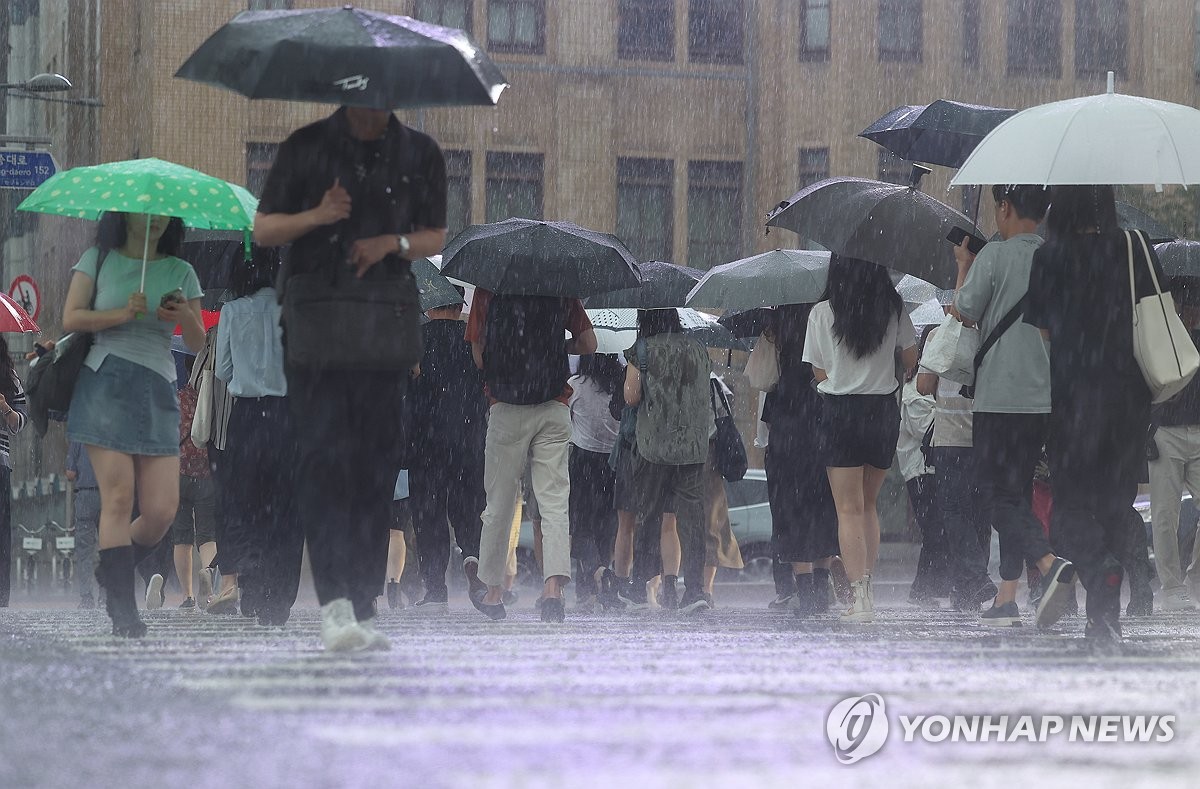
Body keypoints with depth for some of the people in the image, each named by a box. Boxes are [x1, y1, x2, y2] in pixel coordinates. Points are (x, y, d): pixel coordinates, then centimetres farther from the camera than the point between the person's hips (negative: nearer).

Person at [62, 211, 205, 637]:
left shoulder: (180, 272, 15)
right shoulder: (98, 260, 9)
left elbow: (197, 344, 13)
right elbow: (71, 318, 0)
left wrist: (186, 317, -9)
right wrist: (123, 314, -13)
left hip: (158, 390, 3)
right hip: (106, 385, -3)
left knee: (162, 509, -8)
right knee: (118, 497, -12)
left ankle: (113, 567, 21)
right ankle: (123, 611, -11)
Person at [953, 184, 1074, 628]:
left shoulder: (995, 255, -9)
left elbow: (965, 313, -1)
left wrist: (963, 269, 17)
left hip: (999, 396, -6)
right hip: (1045, 397, 6)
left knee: (997, 493, -3)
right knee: (1016, 492, 13)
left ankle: (1050, 563, -26)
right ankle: (1006, 600, 12)